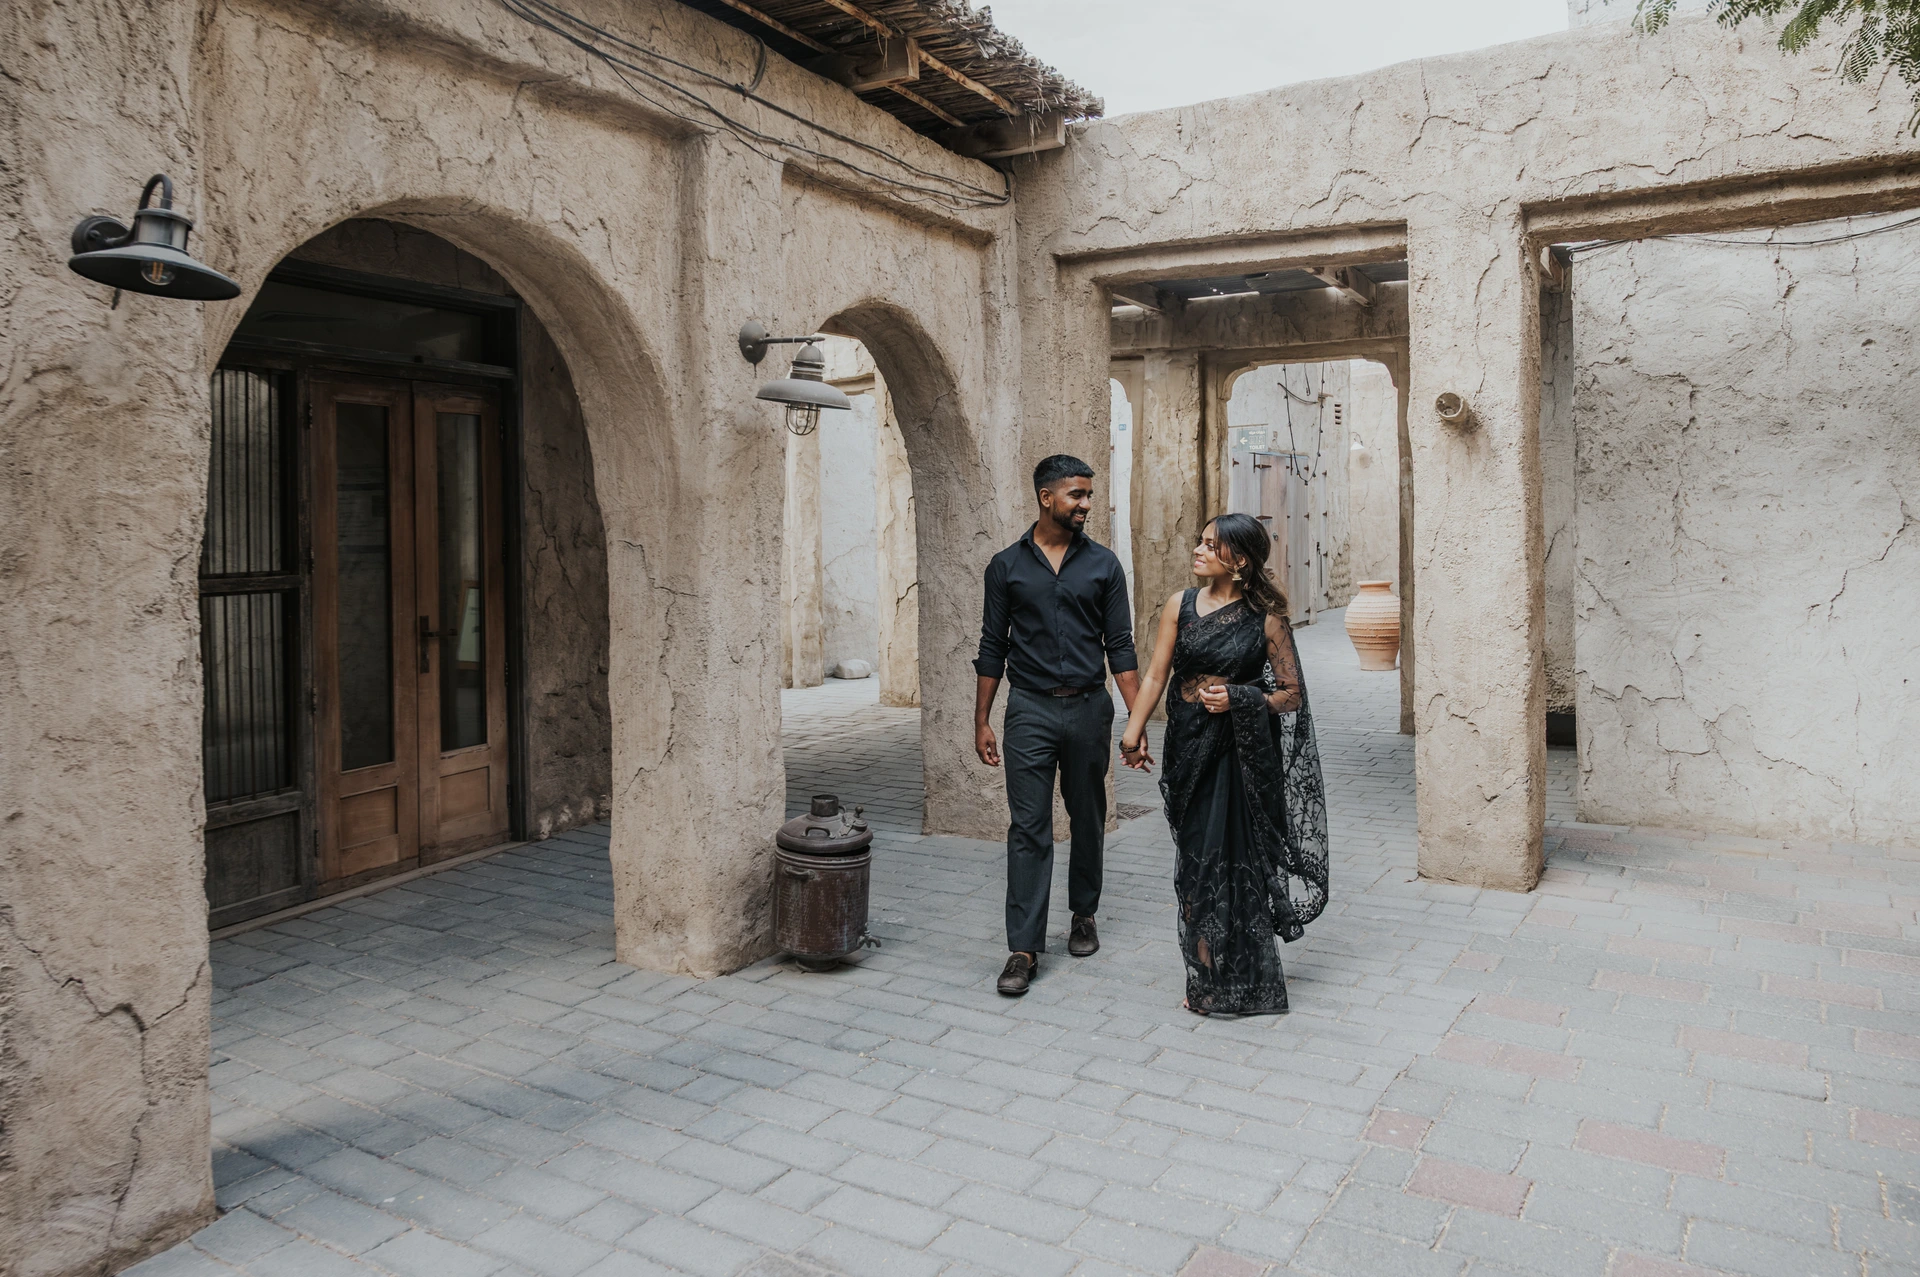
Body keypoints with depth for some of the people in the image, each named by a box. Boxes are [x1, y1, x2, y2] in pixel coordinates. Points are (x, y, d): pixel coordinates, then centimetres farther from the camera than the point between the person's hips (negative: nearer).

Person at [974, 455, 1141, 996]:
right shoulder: (1007, 565, 2)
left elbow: (1120, 646, 3)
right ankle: (1024, 949, -1)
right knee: (1028, 828, -5)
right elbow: (992, 648, 5)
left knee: (1088, 820, 14)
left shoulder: (1103, 564, 3)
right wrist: (981, 722, 3)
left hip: (1088, 707, 2)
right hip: (1030, 709, -1)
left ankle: (1084, 916, 34)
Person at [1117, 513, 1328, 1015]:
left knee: (1241, 858, 3)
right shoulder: (1181, 605, 4)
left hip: (1244, 752, -2)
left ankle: (1246, 979, 20)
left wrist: (1239, 698, -16)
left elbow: (1292, 694, 0)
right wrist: (1133, 730, -10)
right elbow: (1156, 675, 1)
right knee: (1199, 859, 6)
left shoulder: (1266, 619, -4)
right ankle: (1210, 979, 21)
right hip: (1191, 748, 2)